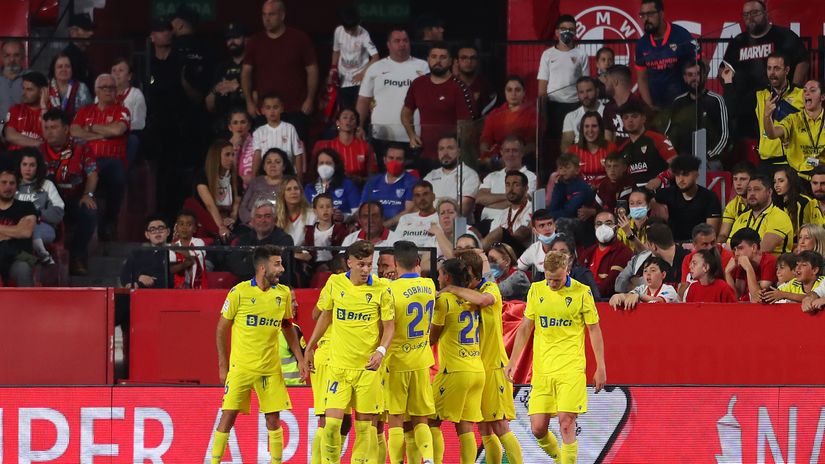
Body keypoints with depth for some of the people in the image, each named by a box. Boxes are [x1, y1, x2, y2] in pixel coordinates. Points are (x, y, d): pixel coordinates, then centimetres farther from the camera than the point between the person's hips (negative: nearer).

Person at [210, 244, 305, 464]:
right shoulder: (239, 292, -9)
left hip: (271, 368, 3)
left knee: (273, 418, 3)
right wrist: (222, 365, -2)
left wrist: (300, 359, 12)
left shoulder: (283, 293, 3)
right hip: (240, 367, -3)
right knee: (228, 416, -5)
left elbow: (288, 328, 17)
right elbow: (222, 328, -1)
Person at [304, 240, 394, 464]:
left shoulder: (380, 289, -6)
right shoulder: (335, 283, -1)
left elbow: (389, 326, -1)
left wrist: (381, 351, -18)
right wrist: (310, 347, 18)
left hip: (368, 367, -1)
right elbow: (325, 316, 15)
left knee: (364, 425, 4)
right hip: (338, 366, 1)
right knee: (332, 422, -8)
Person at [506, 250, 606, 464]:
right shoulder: (536, 290, 8)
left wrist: (601, 368, 3)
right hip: (541, 370, 4)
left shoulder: (582, 293, -2)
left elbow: (594, 330, 4)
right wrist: (513, 361, 10)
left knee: (566, 423, -14)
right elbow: (525, 328, 15)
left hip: (571, 369, -3)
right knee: (538, 428, 0)